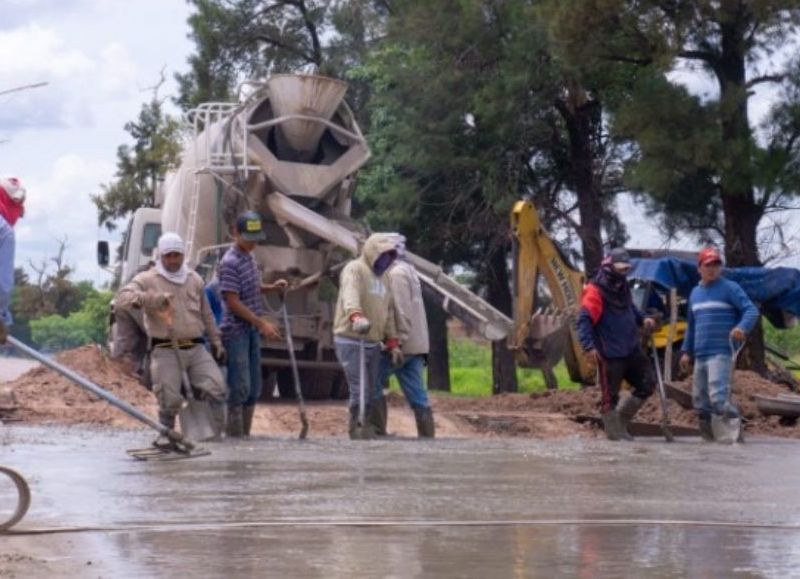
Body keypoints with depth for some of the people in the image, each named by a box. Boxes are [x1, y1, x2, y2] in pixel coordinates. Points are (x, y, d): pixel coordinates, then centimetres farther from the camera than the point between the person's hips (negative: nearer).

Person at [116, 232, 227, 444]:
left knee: (216, 388, -9)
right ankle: (166, 433, 11)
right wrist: (149, 299, -28)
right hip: (166, 350, -4)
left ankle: (216, 435, -2)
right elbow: (122, 299, -13)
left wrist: (216, 342, 22)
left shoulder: (195, 280, 18)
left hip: (196, 348, 4)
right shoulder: (148, 279, 2)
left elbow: (206, 315, 25)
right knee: (170, 398, -10)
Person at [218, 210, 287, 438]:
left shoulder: (249, 257, 11)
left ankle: (245, 434, 18)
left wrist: (272, 287, 6)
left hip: (252, 330, 9)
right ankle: (235, 436, -3)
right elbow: (233, 301, -19)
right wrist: (262, 323, -19)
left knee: (254, 389, 11)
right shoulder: (230, 263, -16)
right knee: (240, 388, -8)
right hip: (236, 331, -9)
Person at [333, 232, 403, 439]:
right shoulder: (355, 269, -9)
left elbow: (388, 313, 23)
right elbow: (350, 296, -29)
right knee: (360, 392, -13)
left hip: (373, 343, 8)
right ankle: (357, 435, -6)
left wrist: (393, 343, 16)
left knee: (371, 394, 10)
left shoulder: (383, 277, 19)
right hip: (351, 342, -8)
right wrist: (356, 316, -48)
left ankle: (368, 434, 17)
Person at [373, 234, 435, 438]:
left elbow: (402, 310, -19)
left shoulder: (396, 273, -10)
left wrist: (398, 342, -22)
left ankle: (379, 432, -2)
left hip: (401, 344, -9)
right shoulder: (408, 271, 21)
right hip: (415, 344, 9)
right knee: (417, 396, 4)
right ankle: (428, 437, 0)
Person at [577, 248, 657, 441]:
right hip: (609, 354, -9)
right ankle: (615, 433, 9)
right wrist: (589, 347, -33)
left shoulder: (622, 287, 13)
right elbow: (584, 321, -22)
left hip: (631, 350, 9)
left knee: (647, 383, 10)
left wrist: (643, 319, 11)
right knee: (610, 396, 0)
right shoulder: (595, 291, -14)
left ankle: (621, 419, 22)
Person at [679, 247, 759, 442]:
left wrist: (742, 327, -29)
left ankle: (734, 427, -21)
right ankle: (709, 438, 15)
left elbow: (751, 310, -10)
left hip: (721, 353, -7)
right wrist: (686, 351, 21)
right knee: (700, 400, 7)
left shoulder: (729, 288, -2)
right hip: (700, 356, 7)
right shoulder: (695, 293, 18)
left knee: (718, 396, -24)